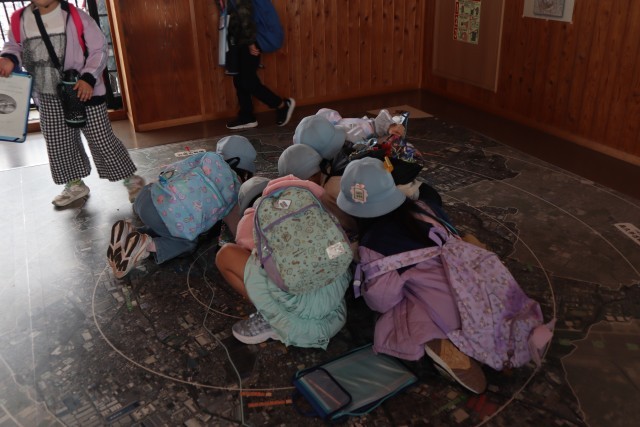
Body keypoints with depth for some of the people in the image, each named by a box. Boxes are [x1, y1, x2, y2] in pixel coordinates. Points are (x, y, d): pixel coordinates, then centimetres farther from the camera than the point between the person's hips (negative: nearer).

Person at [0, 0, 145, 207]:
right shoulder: (20, 19, 2)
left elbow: (99, 49, -8)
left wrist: (89, 78, -20)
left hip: (84, 91, -5)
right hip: (48, 99, 5)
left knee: (102, 140, -1)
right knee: (58, 144, 12)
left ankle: (131, 179, 14)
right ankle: (75, 184, 32)